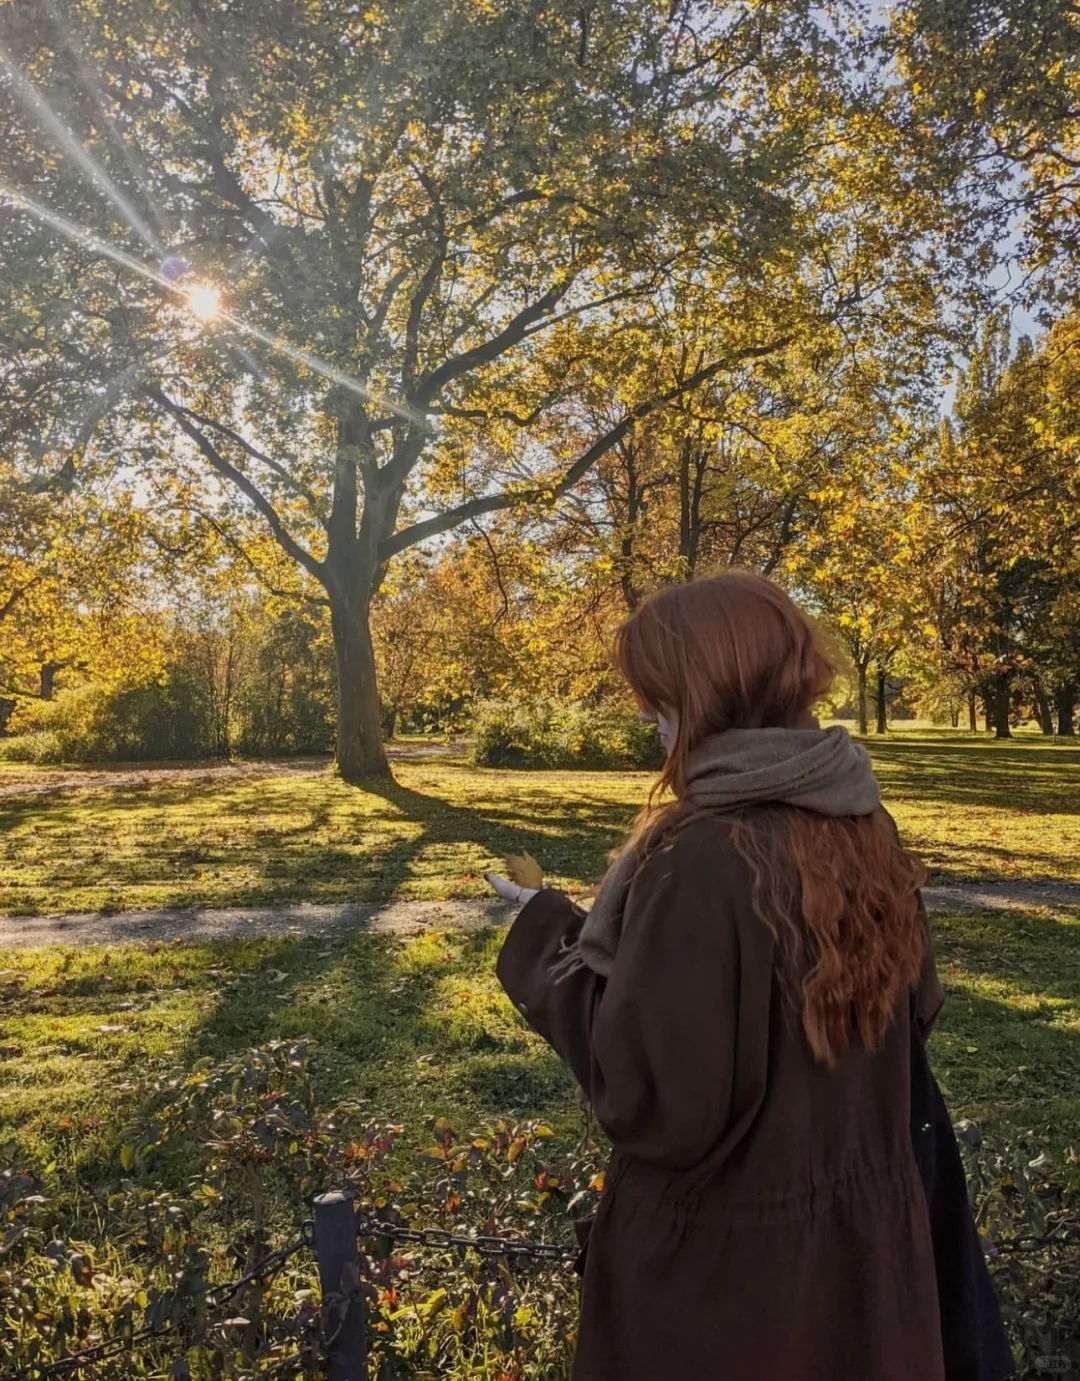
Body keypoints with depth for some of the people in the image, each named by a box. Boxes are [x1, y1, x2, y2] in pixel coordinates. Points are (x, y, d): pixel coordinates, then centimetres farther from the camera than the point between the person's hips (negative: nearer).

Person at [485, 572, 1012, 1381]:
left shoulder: (702, 859, -29)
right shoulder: (862, 826, -6)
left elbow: (650, 1103, -24)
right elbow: (914, 1011, 6)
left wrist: (548, 939, -14)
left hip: (728, 1261, -6)